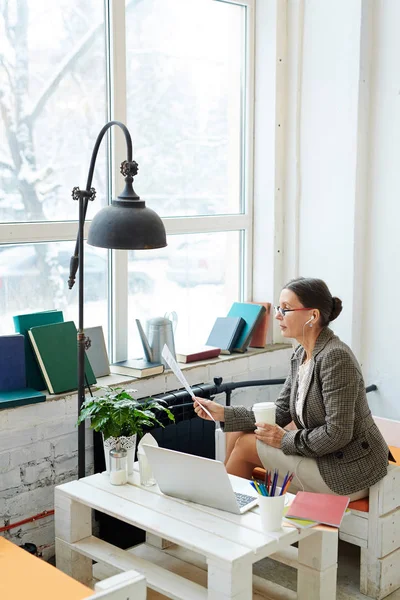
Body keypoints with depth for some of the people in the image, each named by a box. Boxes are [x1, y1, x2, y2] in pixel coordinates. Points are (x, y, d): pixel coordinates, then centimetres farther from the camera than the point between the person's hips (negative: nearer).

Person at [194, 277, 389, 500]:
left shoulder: (335, 357, -23)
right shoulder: (302, 355, 5)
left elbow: (337, 434, -25)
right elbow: (279, 415, 5)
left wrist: (286, 440, -15)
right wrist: (223, 413, -2)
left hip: (349, 472, -8)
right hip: (327, 456, 8)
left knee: (245, 444, -7)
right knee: (237, 433, 4)